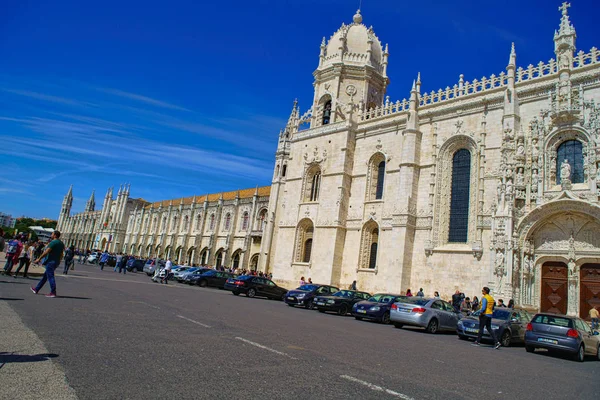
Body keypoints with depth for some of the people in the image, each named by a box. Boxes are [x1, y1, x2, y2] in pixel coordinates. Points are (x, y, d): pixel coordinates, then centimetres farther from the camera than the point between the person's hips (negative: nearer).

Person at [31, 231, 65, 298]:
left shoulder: (53, 242, -15)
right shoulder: (61, 243, 13)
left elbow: (46, 252, -19)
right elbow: (61, 254, 18)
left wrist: (39, 258, -11)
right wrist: (58, 261, 24)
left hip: (50, 261, -9)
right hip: (56, 262, 9)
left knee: (50, 277, -7)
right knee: (45, 276, 19)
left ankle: (53, 293, -8)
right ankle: (36, 289, 30)